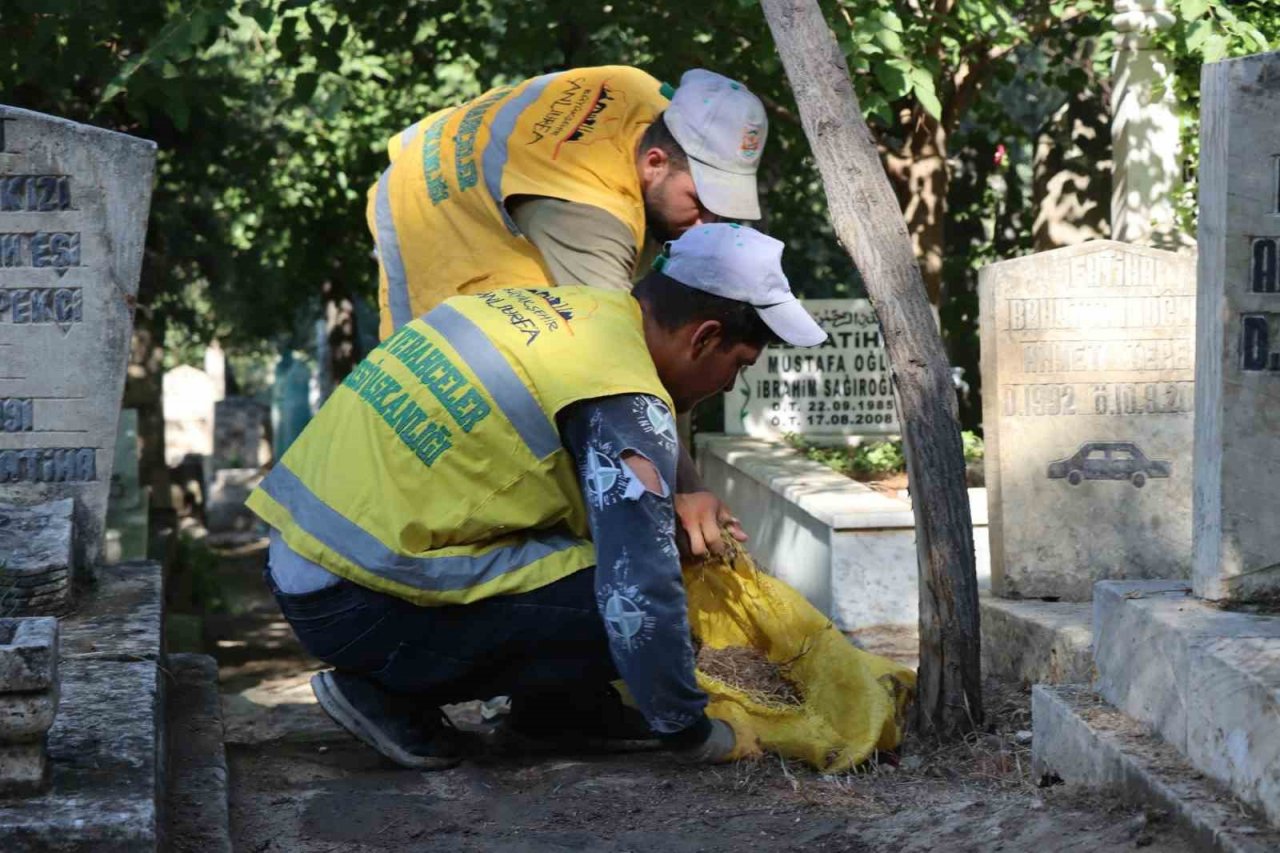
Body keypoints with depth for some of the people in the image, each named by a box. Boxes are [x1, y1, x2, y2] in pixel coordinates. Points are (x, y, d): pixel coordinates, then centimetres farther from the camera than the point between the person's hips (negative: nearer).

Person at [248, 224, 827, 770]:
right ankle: (389, 690, -3)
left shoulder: (558, 305, 11)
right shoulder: (625, 405, -16)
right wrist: (693, 734, -5)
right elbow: (643, 596, -18)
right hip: (357, 607, -9)